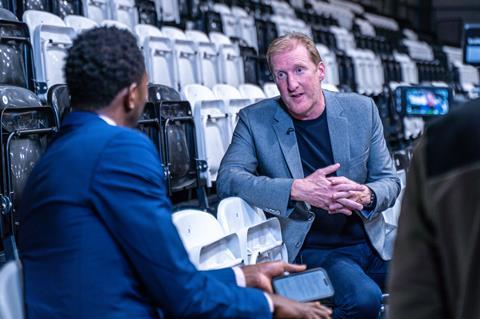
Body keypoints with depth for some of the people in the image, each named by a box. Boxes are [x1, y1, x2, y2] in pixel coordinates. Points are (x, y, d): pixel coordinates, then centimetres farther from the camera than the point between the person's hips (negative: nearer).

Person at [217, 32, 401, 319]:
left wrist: (366, 196, -16)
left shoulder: (361, 110, 6)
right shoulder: (255, 120, 0)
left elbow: (389, 180, 10)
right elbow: (227, 179, -12)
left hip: (370, 240, 4)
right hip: (313, 250, -3)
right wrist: (298, 190, -25)